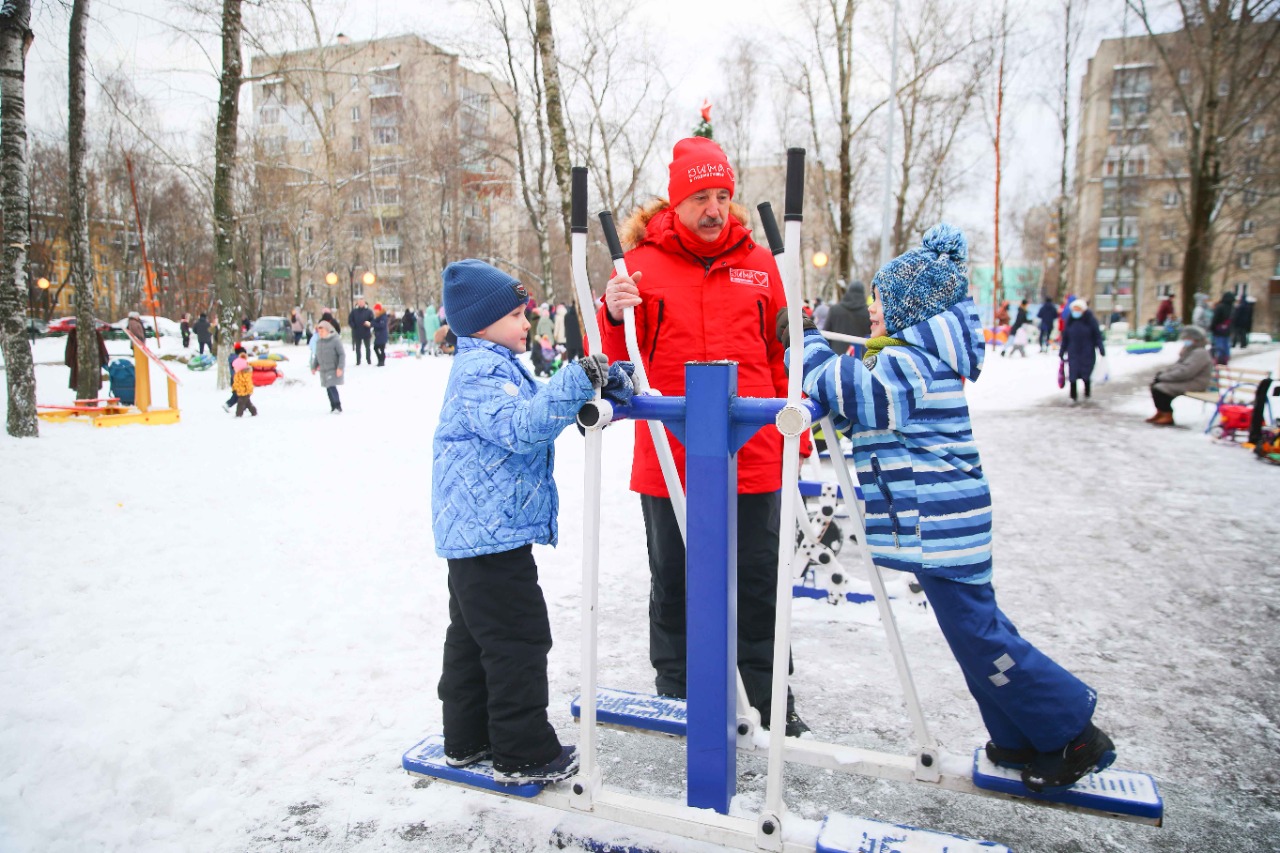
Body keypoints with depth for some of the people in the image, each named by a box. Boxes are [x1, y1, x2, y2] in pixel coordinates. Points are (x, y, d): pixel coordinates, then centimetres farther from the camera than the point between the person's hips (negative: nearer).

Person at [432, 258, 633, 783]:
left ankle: (467, 739, 31)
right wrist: (578, 382, -38)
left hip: (475, 534, 11)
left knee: (473, 635, 17)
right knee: (518, 640, -2)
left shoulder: (498, 367, 17)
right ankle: (523, 754, 9)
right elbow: (521, 426, -31)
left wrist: (600, 385, 0)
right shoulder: (478, 373, -16)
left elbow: (539, 404, 17)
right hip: (492, 531, -11)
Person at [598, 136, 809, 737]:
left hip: (752, 457, 1)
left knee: (758, 582, 11)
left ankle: (769, 699, 28)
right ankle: (674, 696, 31)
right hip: (669, 459, -1)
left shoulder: (758, 263, 7)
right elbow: (612, 361, -1)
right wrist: (613, 316, -22)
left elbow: (783, 354, 12)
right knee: (672, 581, 12)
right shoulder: (642, 264, 1)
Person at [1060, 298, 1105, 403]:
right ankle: (1073, 396, 7)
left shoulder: (1090, 320, -4)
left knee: (1086, 374, 6)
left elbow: (1097, 335, -3)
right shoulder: (1070, 321, 4)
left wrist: (1101, 348, -9)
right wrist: (1062, 351, 10)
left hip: (1087, 353, -2)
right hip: (1073, 353, 2)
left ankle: (1087, 393, 26)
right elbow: (1065, 337, 9)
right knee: (1073, 375, -2)